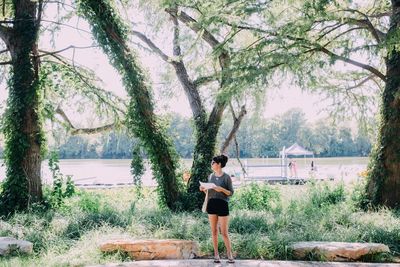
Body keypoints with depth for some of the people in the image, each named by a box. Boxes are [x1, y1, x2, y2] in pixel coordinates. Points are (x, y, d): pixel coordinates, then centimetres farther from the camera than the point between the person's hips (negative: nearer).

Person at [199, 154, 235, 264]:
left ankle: (229, 254, 10)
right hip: (211, 204, 5)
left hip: (222, 205, -5)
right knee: (214, 231, 7)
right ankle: (216, 254, 14)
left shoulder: (226, 177, -7)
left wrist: (222, 189, -21)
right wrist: (204, 189, -3)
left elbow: (231, 193, -5)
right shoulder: (211, 176, 8)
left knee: (224, 232, -3)